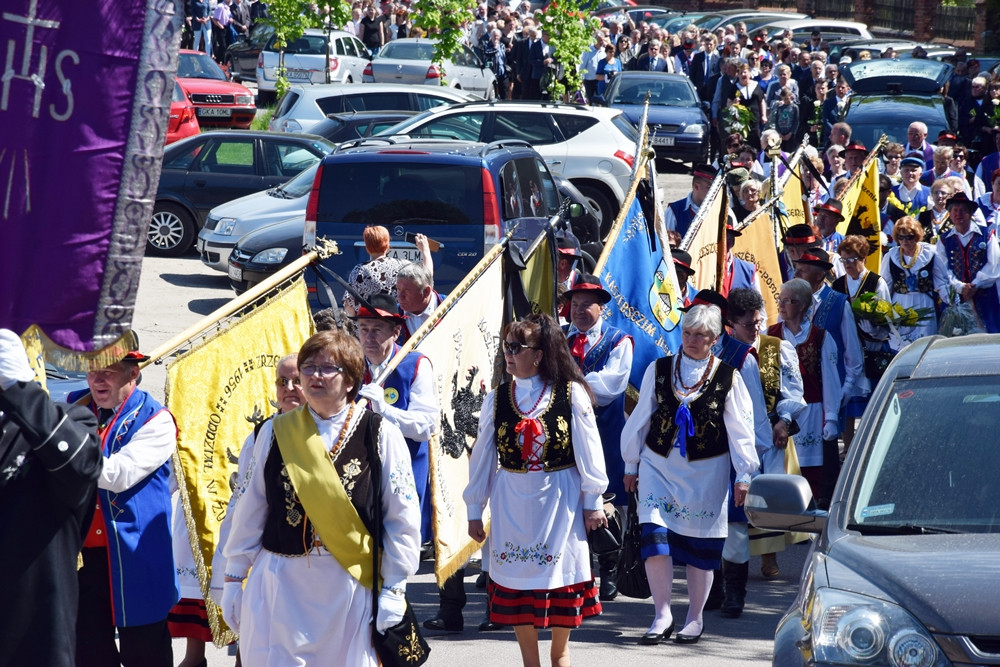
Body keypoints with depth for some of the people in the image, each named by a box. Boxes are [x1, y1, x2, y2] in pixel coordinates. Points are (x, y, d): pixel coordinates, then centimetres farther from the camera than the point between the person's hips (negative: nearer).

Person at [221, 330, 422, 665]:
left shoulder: (380, 435, -1)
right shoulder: (275, 432, 7)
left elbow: (402, 518, 0)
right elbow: (250, 509, 11)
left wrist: (393, 588, -4)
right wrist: (234, 578, 9)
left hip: (351, 584, -2)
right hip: (279, 582, 2)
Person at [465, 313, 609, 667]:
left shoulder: (571, 394, -7)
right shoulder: (496, 399, 1)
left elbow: (588, 451, -2)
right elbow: (482, 456, 6)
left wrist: (592, 502, 0)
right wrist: (474, 509, 7)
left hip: (559, 501, -2)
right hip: (512, 502, 2)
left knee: (561, 578, 3)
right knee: (517, 584, 5)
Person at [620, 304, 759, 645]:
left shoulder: (727, 377, -2)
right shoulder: (658, 370, 3)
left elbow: (740, 430, 1)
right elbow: (640, 419, 9)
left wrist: (744, 475, -1)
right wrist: (631, 465, 11)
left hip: (706, 472, -1)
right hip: (659, 465, 1)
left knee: (701, 543, 4)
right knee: (655, 536, -11)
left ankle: (695, 618, 18)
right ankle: (662, 615, -2)